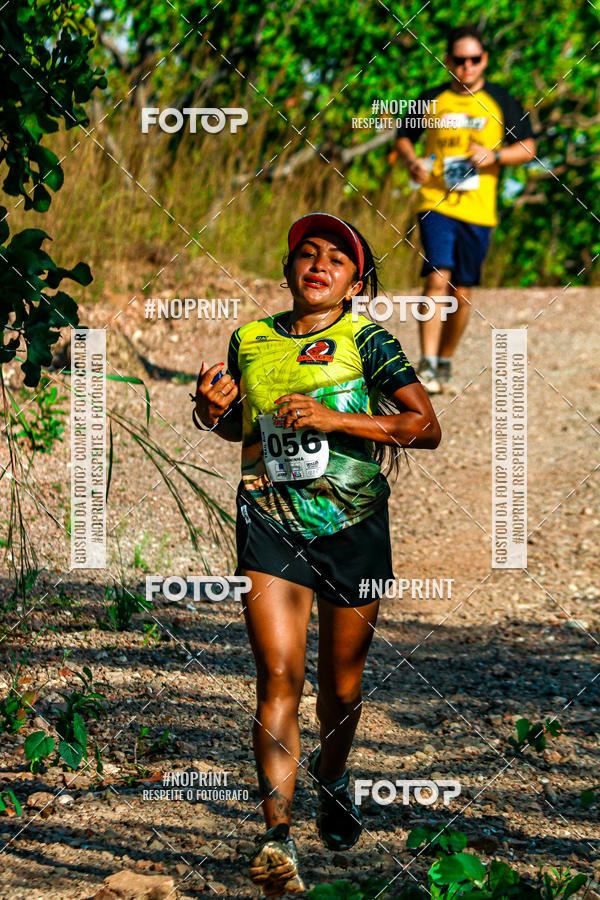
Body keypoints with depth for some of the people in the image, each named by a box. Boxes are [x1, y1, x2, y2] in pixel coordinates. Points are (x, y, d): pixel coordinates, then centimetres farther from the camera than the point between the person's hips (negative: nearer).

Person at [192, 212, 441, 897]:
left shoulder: (366, 341, -2)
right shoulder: (250, 340, 9)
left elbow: (426, 426, -10)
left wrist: (335, 418, -19)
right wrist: (214, 411, 3)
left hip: (353, 525, -1)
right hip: (270, 522, 1)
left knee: (340, 686, 11)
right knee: (279, 677, -15)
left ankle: (331, 777, 43)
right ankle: (276, 832, -20)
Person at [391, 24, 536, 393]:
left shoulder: (501, 102, 6)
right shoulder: (431, 101, 7)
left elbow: (527, 149, 7)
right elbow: (404, 137, 18)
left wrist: (494, 156, -12)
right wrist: (412, 161, -4)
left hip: (479, 210, 1)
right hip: (435, 204, -1)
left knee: (462, 290, 7)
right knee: (437, 279, -17)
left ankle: (446, 364, 24)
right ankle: (426, 366, -19)